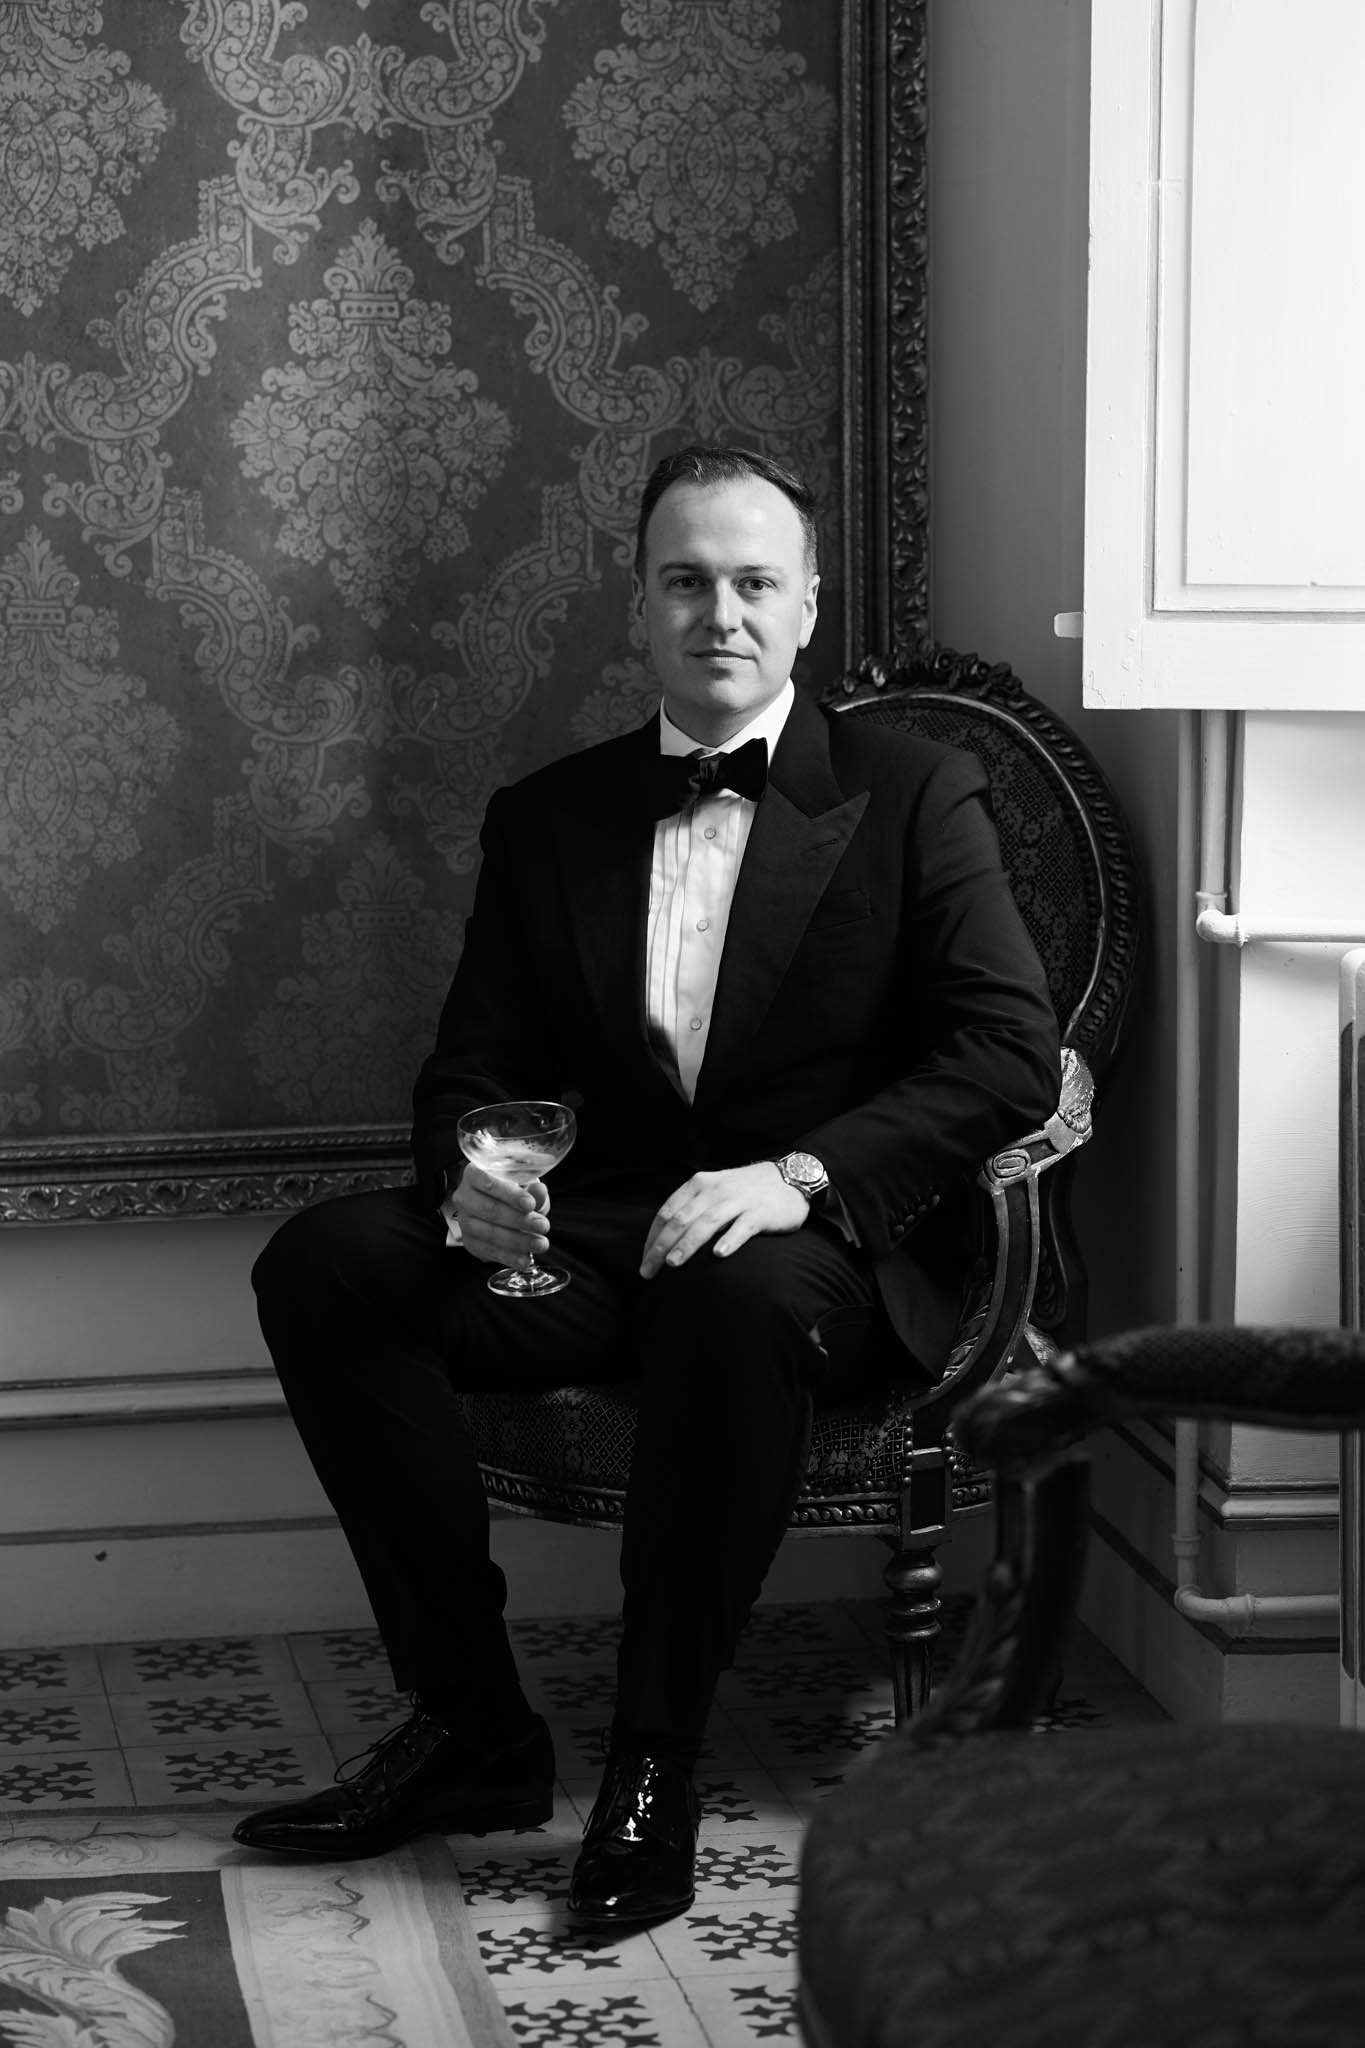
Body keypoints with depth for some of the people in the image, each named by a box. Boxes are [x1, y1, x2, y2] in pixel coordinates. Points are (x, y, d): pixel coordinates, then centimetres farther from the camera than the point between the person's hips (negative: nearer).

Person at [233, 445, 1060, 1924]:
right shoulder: (547, 820, 15)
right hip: (589, 1241, 4)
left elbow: (1010, 1057, -6)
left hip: (815, 1250, -4)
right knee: (326, 1262, -22)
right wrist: (471, 1174, -12)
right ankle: (471, 1724, -14)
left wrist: (800, 1175, -21)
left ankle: (655, 1765, -23)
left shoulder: (915, 797, 4)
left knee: (735, 1293, -39)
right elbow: (474, 1066, 14)